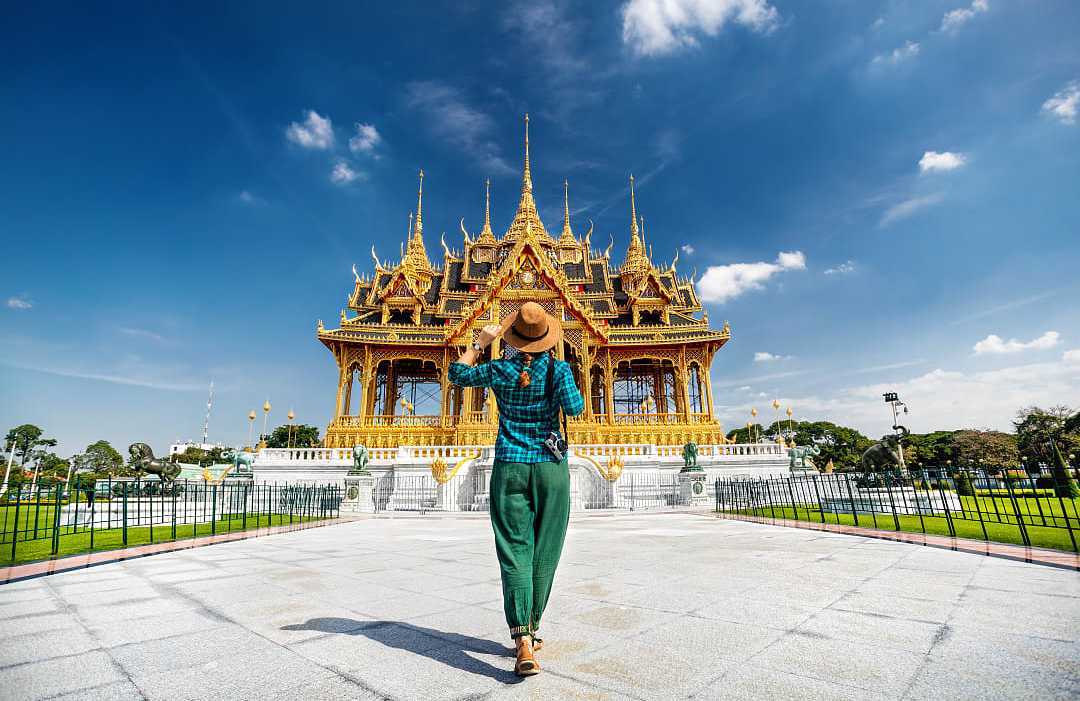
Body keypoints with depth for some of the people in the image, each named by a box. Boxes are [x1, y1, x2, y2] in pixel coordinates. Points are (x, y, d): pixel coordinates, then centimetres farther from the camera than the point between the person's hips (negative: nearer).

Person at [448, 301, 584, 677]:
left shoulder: (500, 369, 1)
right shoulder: (558, 368, -4)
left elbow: (457, 373, 14)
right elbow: (574, 407, -14)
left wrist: (481, 341, 20)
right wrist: (568, 380, 4)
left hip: (509, 468, 1)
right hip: (551, 467, 0)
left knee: (514, 552, 0)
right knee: (543, 554, 11)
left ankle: (522, 640, -12)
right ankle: (530, 631, 24)